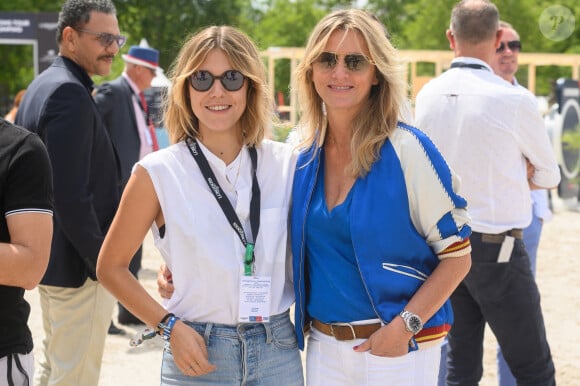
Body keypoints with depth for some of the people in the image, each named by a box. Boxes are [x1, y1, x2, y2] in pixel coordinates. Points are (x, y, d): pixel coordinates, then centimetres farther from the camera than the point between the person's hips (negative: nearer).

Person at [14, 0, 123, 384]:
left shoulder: (42, 86, 12)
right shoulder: (71, 94, -19)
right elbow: (72, 196, -25)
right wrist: (101, 263, -17)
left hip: (48, 260, 10)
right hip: (78, 266, -10)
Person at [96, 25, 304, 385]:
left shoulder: (288, 163, 0)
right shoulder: (158, 172, -6)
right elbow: (111, 267, 1)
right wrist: (170, 326, -8)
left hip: (278, 353, 2)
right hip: (197, 354, -2)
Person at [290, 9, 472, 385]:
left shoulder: (407, 150, -11)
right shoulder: (304, 156, 3)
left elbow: (457, 256, -9)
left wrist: (405, 327, -17)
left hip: (398, 350, -4)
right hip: (323, 346, 4)